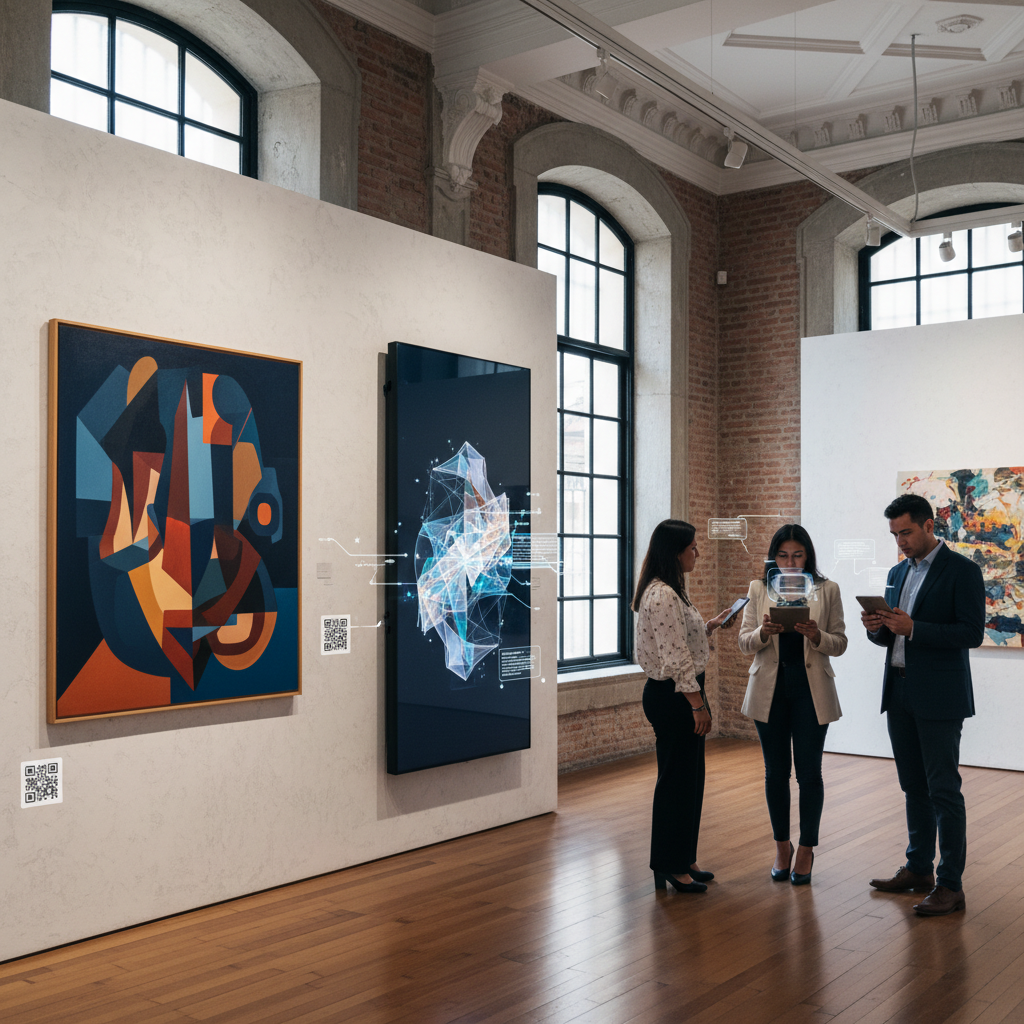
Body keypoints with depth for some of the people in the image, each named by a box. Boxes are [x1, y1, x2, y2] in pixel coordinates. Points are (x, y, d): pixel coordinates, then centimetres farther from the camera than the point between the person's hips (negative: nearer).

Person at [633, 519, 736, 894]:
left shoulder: (670, 591, 13)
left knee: (689, 778, 17)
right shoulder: (662, 596, -21)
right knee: (676, 780, 0)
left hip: (678, 696, 11)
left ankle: (682, 859, 27)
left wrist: (712, 625, 16)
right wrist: (698, 704, -20)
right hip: (670, 697, -11)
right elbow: (676, 658, -23)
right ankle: (669, 866, 12)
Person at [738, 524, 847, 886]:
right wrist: (763, 632, -20)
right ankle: (782, 846, 25)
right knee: (776, 771, 9)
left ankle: (806, 849, 18)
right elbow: (744, 642, 2)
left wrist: (816, 635, -20)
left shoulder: (827, 590, 1)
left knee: (809, 771, 2)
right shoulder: (758, 589, 5)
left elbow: (840, 643, 1)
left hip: (811, 690, -1)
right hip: (770, 689, 1)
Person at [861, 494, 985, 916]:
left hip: (939, 697, -7)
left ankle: (950, 885, 4)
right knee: (914, 786, 15)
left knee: (943, 789, -3)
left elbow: (972, 633, -16)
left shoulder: (961, 570, -8)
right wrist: (877, 627, -5)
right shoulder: (898, 573, 14)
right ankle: (918, 869, 26)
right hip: (899, 693, 7)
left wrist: (913, 629, -23)